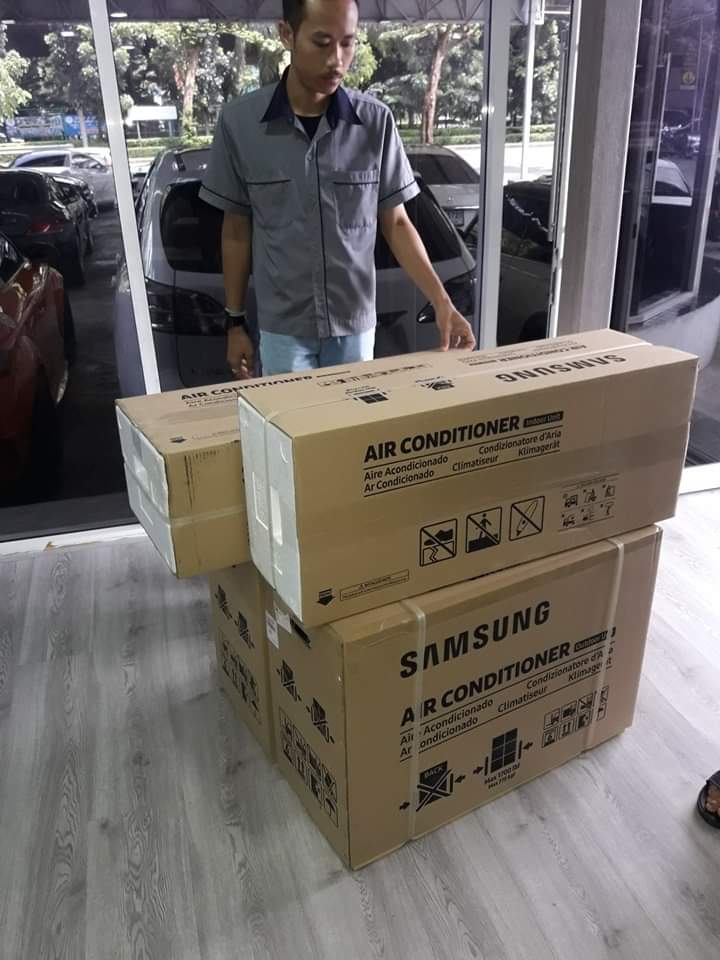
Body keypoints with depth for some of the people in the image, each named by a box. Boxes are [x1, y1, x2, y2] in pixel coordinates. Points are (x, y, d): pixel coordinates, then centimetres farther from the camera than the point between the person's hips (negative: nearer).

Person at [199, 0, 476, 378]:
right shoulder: (239, 121, -7)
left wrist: (441, 302, -12)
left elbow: (396, 224, 0)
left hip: (355, 323, 1)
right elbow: (236, 231, 1)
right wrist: (235, 321, 3)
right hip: (282, 327, -1)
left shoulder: (376, 121, -7)